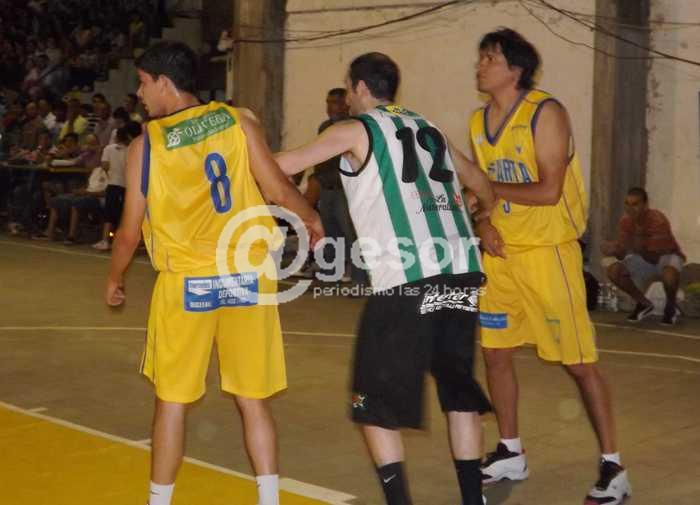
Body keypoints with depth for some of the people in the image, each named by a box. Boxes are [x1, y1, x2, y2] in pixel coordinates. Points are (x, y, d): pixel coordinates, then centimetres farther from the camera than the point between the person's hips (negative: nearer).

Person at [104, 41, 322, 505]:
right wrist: (311, 218, 18)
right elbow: (278, 190, -3)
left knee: (172, 401, 12)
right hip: (249, 277, 2)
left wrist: (115, 279, 19)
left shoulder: (146, 144, -3)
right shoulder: (239, 121, 0)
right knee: (253, 400, 11)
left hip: (187, 282, -2)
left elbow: (131, 231, 1)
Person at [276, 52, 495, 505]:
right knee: (459, 390, 19)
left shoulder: (355, 130, 6)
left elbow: (283, 166, 7)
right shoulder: (429, 129, 22)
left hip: (407, 279, -6)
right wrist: (487, 222, 55)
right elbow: (480, 182, 35)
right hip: (463, 272, 6)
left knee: (376, 403, 6)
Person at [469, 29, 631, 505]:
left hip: (547, 250, -7)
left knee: (580, 361, -4)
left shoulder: (546, 113, -14)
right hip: (501, 252, 7)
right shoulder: (479, 121, 8)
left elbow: (548, 191, -22)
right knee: (496, 353, 11)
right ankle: (511, 453, 27)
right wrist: (485, 225, -3)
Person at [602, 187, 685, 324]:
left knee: (670, 274, -41)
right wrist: (613, 249, -40)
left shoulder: (658, 220, -32)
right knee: (613, 271, -18)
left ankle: (671, 307, -5)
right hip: (645, 258, 5)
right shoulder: (625, 221, -16)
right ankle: (644, 304, 5)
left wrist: (638, 248, -53)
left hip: (667, 256, -5)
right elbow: (623, 253, -17)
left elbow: (656, 256, -36)